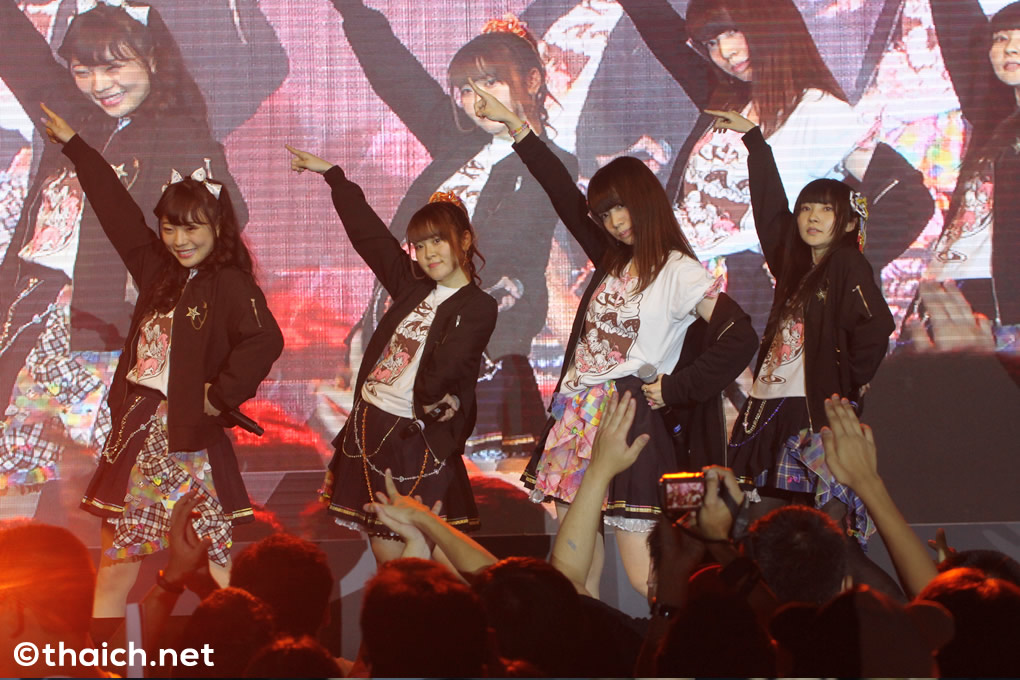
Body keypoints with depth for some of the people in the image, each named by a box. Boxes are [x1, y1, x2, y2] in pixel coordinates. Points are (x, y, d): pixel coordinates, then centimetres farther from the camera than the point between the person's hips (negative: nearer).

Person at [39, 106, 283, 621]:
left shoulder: (230, 284, -9)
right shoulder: (158, 271, 12)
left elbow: (264, 340, -26)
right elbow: (117, 209, 22)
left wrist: (222, 394, -18)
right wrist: (74, 145, 29)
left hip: (192, 443, -7)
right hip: (136, 440, 7)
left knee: (213, 580, -5)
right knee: (113, 578, 7)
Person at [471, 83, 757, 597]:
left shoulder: (677, 271, -5)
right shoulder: (612, 260, 17)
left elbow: (739, 338, -16)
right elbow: (563, 192, 23)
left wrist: (674, 390, -10)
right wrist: (513, 124, 25)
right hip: (577, 423, 7)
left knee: (646, 578, -12)